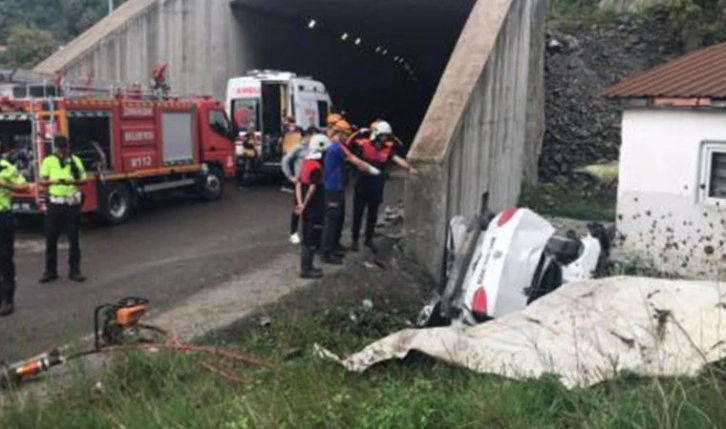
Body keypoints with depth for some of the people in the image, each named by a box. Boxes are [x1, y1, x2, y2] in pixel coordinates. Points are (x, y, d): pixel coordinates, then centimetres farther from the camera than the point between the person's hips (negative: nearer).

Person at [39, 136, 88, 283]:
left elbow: (83, 180, 4)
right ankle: (50, 271, 13)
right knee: (51, 239, 3)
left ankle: (75, 270, 12)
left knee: (74, 239, 4)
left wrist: (73, 181, -17)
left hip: (72, 203, 0)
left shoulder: (75, 160, 3)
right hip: (55, 203, 0)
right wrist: (53, 181, -22)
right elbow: (42, 181, -1)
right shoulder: (48, 161, 1)